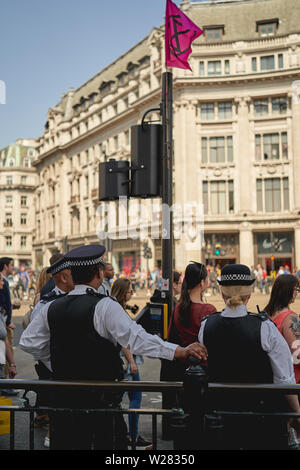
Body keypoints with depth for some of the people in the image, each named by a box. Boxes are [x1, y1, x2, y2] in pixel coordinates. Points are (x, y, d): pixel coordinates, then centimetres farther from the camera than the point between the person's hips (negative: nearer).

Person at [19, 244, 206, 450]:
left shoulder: (51, 308, 2)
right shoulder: (105, 306, -16)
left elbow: (28, 342, 11)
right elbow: (136, 339, -25)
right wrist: (181, 352, -26)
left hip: (62, 397, 5)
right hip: (101, 400, -5)